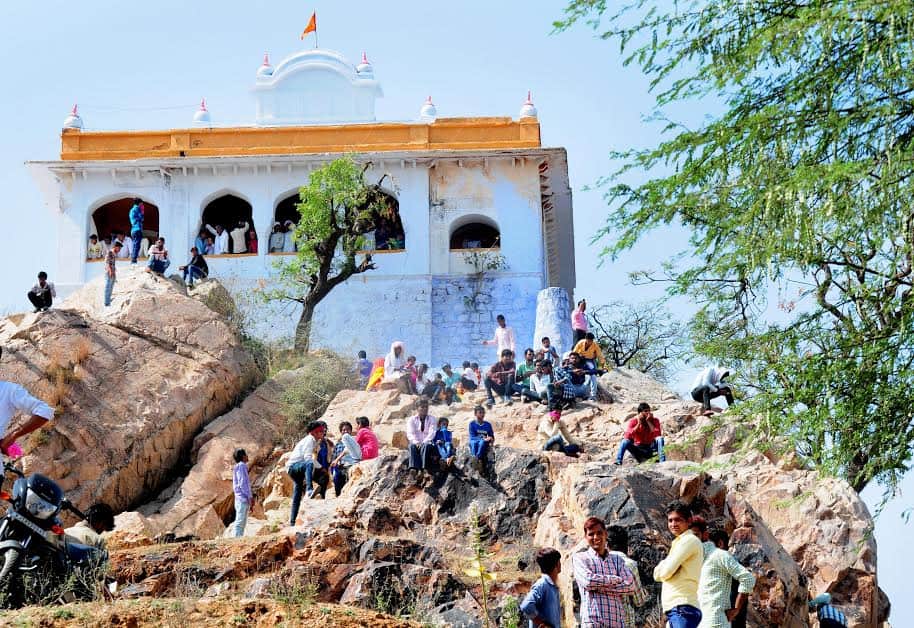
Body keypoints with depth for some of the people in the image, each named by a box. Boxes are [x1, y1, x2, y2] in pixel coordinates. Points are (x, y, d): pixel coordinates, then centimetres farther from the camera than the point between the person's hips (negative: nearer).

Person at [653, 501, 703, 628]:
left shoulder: (689, 540, -6)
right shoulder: (678, 543, 24)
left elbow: (665, 572, -12)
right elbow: (657, 575, 21)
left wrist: (663, 565, 9)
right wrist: (665, 565, 2)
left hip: (682, 609, -10)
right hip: (675, 609, 10)